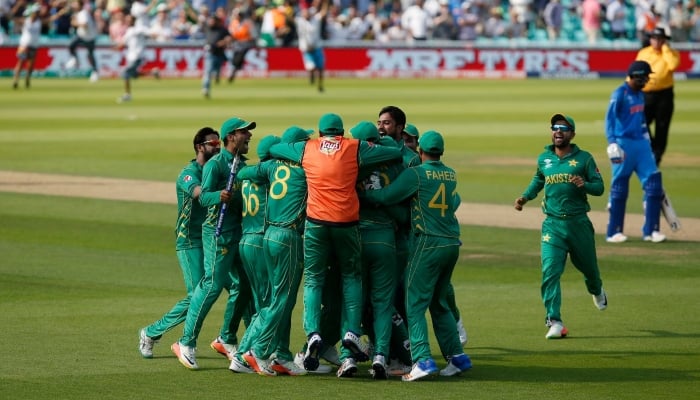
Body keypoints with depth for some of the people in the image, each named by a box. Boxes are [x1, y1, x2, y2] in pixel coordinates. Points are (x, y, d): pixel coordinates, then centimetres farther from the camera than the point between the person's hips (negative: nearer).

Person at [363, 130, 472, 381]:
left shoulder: (416, 174, -9)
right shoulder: (451, 175, 11)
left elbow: (387, 196, -14)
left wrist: (362, 194, 0)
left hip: (428, 244, -7)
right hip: (452, 244, 7)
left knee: (415, 304, -5)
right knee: (439, 303, 18)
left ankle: (423, 359, -18)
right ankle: (457, 357, 15)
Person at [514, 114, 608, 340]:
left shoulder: (584, 158, -2)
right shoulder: (543, 159, 7)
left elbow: (600, 187, -3)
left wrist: (584, 185, -23)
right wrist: (525, 197, 11)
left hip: (579, 223, -1)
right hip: (552, 224, 1)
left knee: (587, 264, 17)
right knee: (550, 271, -14)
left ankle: (596, 290, 54)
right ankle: (554, 322, -16)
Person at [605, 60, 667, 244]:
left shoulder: (639, 94, 13)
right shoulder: (620, 94, -11)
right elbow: (609, 119, -16)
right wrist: (612, 143, -25)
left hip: (641, 144, 8)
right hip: (624, 144, -8)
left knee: (653, 184, 0)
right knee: (619, 189, -1)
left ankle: (650, 230, 6)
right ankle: (614, 232, 7)